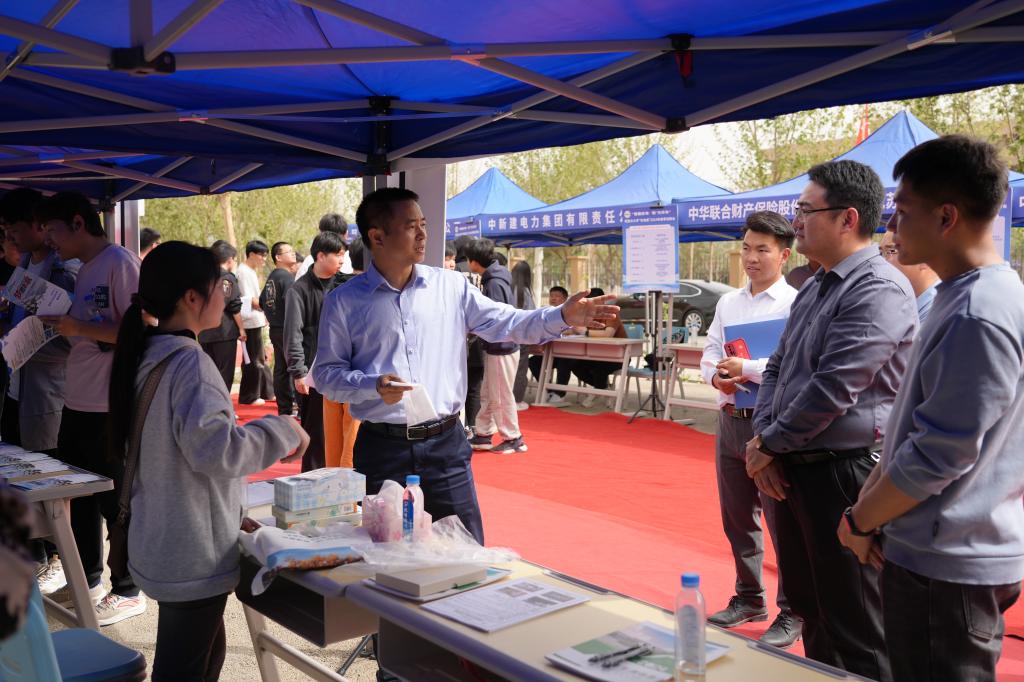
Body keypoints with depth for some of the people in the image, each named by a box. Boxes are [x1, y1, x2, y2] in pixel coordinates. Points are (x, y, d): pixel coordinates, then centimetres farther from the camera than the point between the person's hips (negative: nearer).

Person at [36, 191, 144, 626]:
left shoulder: (121, 263, -13)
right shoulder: (84, 269, 14)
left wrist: (79, 328, -20)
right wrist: (59, 324, 4)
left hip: (110, 408, -9)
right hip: (77, 402, 9)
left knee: (116, 501, 2)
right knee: (80, 495, 17)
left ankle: (127, 591, 16)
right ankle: (88, 579, 31)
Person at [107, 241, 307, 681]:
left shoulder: (147, 354, 8)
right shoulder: (189, 361, -21)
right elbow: (215, 448, -31)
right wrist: (284, 430, -18)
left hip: (165, 541, 9)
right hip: (193, 550, -9)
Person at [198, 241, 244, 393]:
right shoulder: (228, 278, -7)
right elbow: (235, 307, -10)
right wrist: (241, 329, -1)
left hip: (205, 333, 6)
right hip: (225, 332, -6)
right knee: (225, 375, 0)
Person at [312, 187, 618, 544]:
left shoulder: (450, 286, 5)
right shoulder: (344, 301, -1)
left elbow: (506, 323, 2)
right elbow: (326, 373, 1)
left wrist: (563, 316, -13)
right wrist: (373, 386, -17)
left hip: (445, 445, 2)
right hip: (383, 448, -1)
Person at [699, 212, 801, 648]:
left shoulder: (795, 304, -8)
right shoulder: (728, 303, 12)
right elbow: (709, 353, 12)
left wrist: (747, 368, -23)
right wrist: (716, 376, -9)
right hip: (730, 420, 7)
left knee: (782, 521, 1)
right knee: (737, 517, 17)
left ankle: (792, 612, 17)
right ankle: (749, 598, 34)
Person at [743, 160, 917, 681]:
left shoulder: (878, 291, -17)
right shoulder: (814, 288, 14)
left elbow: (833, 389, -22)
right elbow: (777, 368, 15)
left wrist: (769, 444, -11)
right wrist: (762, 439, 0)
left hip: (843, 475, -9)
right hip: (791, 470, 9)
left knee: (853, 629, 2)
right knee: (810, 609, 21)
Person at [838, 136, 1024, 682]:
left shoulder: (976, 318, -23)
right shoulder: (963, 296, 9)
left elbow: (938, 457, -23)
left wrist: (860, 521, -9)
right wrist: (870, 503, 9)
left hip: (946, 568, -9)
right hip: (943, 555, 9)